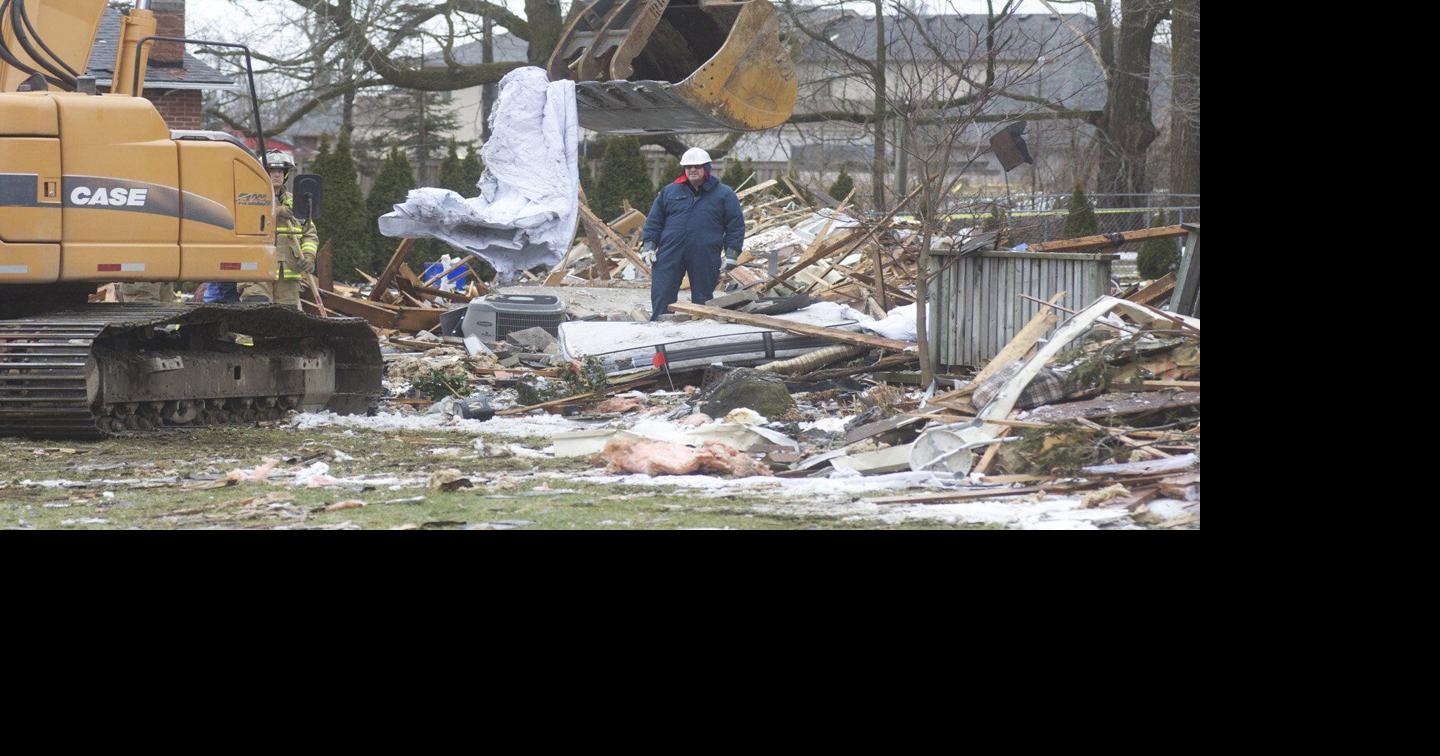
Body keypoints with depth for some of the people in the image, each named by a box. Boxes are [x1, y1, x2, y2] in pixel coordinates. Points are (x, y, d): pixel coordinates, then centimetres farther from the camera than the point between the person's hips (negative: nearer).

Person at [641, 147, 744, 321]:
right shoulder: (670, 191, 12)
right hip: (670, 254, 1)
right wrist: (649, 245, 5)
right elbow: (654, 220, 15)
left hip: (705, 258, -1)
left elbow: (736, 226, 5)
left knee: (703, 300, 6)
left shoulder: (724, 194, 5)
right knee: (661, 297, -3)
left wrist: (731, 254, -1)